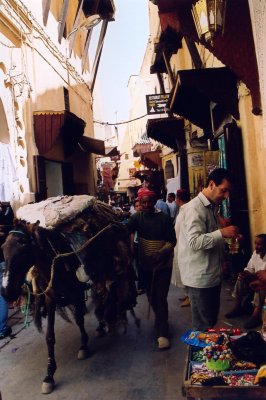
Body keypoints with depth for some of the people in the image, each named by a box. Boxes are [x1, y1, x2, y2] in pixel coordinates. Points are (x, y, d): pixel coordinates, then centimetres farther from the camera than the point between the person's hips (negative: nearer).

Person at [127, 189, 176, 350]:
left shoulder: (164, 218, -9)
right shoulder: (137, 217, -3)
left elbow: (172, 240, -9)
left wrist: (161, 253, -24)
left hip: (163, 264, -3)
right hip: (146, 264, 3)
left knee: (160, 297, -5)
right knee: (151, 296, 17)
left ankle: (163, 333, 5)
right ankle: (161, 320, 43)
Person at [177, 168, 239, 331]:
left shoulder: (212, 207, 13)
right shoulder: (195, 208, -17)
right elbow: (194, 241, -27)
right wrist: (222, 233, -30)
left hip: (213, 275, 9)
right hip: (199, 278, -9)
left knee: (212, 321, 20)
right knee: (203, 328, 3)